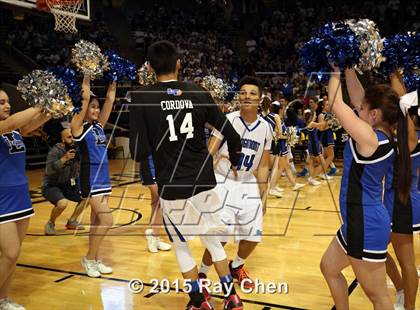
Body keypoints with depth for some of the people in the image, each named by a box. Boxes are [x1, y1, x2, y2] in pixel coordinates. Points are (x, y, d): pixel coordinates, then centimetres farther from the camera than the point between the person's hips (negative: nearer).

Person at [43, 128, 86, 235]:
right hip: (51, 186, -7)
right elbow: (49, 170, -34)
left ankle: (72, 221, 15)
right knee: (63, 203, -32)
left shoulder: (76, 149, -5)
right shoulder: (55, 150, -22)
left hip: (67, 184, 7)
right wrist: (65, 158, -43)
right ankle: (50, 224, -3)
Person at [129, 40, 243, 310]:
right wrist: (235, 162, 19)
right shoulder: (198, 92, -1)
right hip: (204, 182, 3)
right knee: (213, 239, 22)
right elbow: (232, 136, 0)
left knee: (181, 245, 18)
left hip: (172, 187, -3)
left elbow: (139, 153, -13)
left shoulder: (141, 98, -9)